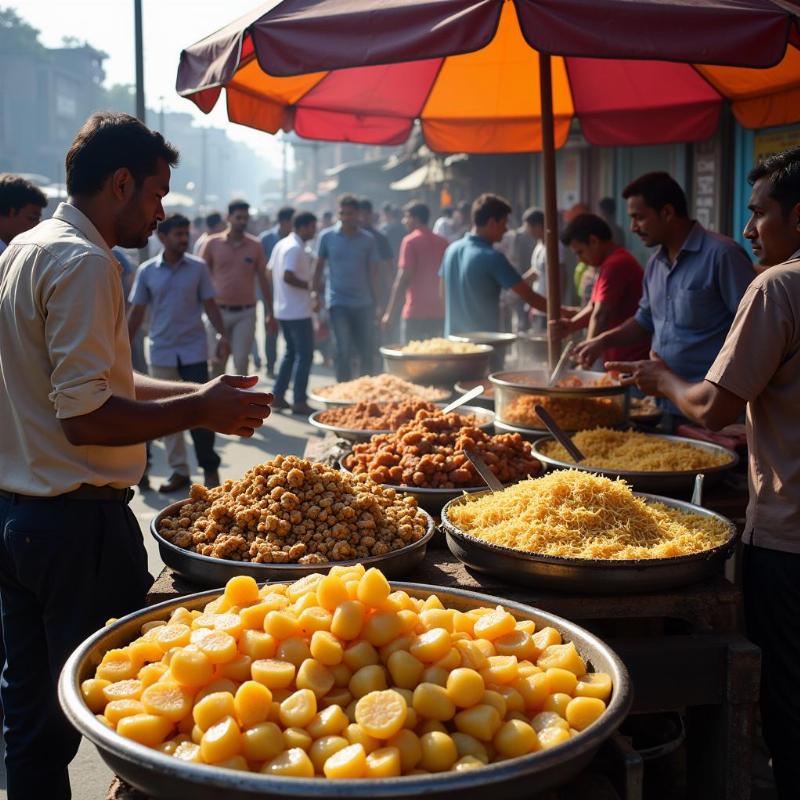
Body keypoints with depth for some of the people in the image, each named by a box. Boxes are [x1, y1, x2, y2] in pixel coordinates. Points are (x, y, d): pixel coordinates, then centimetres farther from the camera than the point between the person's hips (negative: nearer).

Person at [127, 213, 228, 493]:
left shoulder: (198, 267, -1)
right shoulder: (146, 271, 1)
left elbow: (209, 304, 3)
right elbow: (136, 312, 5)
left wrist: (222, 334, -10)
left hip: (194, 350, -1)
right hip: (161, 352, 2)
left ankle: (210, 468, 10)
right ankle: (179, 470, 16)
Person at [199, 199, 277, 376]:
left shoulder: (255, 245, 2)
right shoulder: (212, 243, 0)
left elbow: (263, 280, 7)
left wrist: (269, 313, 5)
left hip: (246, 313, 0)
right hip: (219, 311, 0)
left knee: (241, 362, -3)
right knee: (218, 361, 9)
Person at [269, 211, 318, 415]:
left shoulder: (281, 244, 12)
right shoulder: (296, 248, -16)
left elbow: (271, 272, 16)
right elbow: (288, 276, -27)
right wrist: (308, 285, -13)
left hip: (283, 309, 10)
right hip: (298, 311, -10)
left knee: (291, 353, 18)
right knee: (304, 355, -3)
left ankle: (277, 396, 20)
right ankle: (299, 402, -1)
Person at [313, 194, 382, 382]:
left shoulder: (368, 240, 4)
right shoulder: (327, 237, 1)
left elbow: (373, 273, 4)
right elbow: (319, 267, 8)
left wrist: (377, 303, 0)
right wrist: (315, 292, 2)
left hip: (364, 303, 2)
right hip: (338, 302, -2)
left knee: (367, 351, 7)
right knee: (344, 351, -6)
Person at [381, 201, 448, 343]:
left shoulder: (411, 241, -8)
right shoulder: (443, 242, 10)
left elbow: (402, 279, -12)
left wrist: (390, 313, -10)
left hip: (416, 312, -6)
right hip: (439, 312, 6)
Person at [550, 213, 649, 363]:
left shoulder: (615, 265, -17)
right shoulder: (613, 262, 17)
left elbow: (601, 316, -19)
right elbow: (594, 307, 18)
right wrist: (571, 325, 0)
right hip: (621, 358, 10)